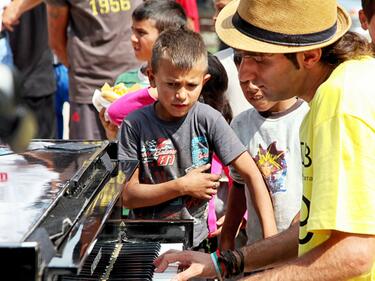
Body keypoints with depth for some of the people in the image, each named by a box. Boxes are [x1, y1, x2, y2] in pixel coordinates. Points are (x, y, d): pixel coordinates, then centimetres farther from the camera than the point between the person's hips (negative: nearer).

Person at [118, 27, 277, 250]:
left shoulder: (208, 119, -4)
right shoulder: (135, 125, -5)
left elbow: (252, 175, -7)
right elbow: (127, 195, -5)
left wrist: (271, 233, -18)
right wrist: (182, 186, -11)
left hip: (195, 243, 1)